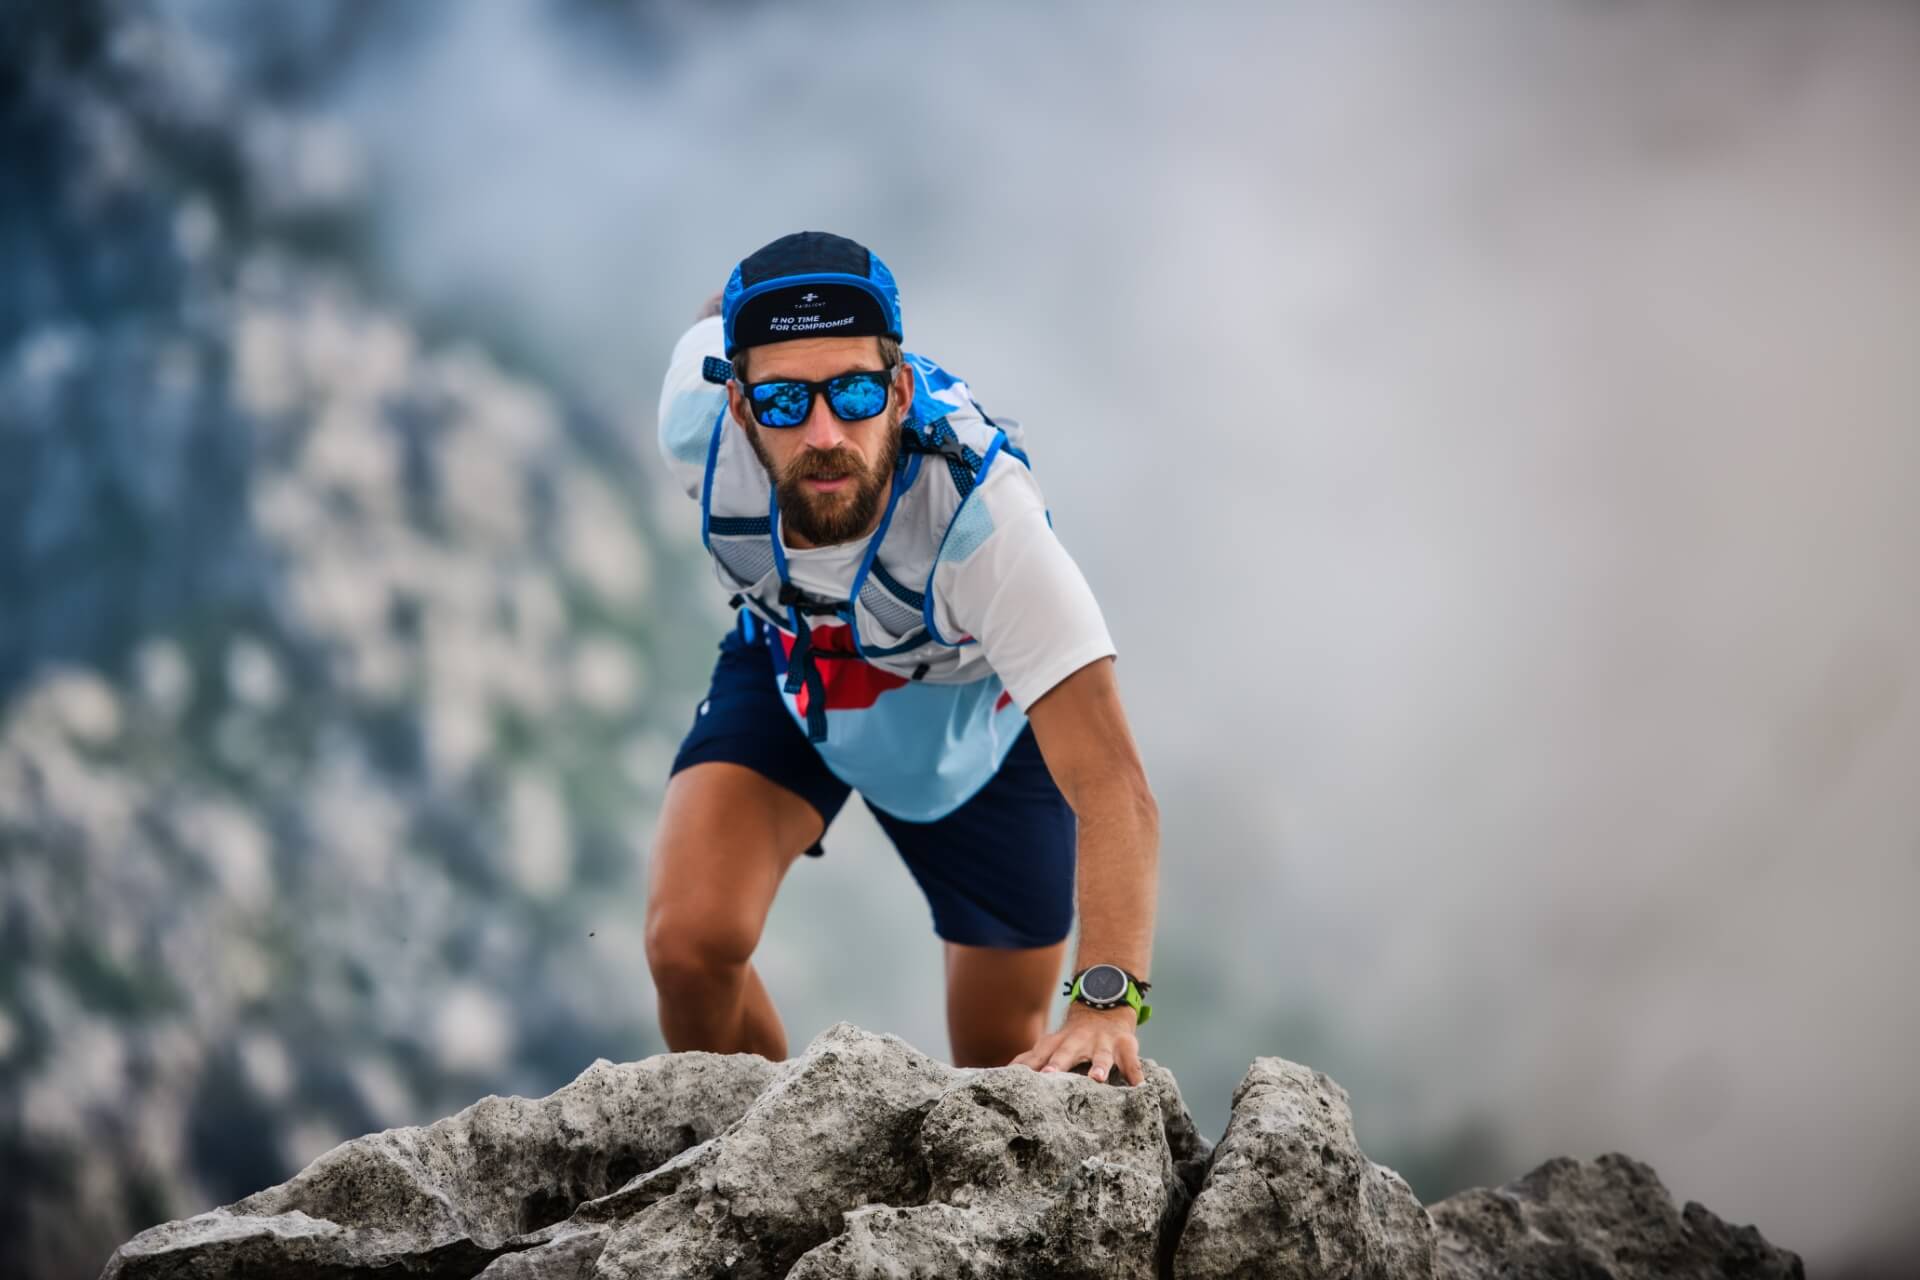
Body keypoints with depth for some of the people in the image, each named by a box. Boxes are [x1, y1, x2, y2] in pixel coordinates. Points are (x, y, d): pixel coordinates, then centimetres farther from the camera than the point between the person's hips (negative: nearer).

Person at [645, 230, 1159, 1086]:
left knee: (1003, 1063, 9)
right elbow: (725, 313, -7)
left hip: (980, 717, -2)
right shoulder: (698, 416, -35)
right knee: (689, 947, -22)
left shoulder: (980, 511, -45)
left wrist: (1107, 1001, -62)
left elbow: (1110, 787, -49)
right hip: (788, 671, 2)